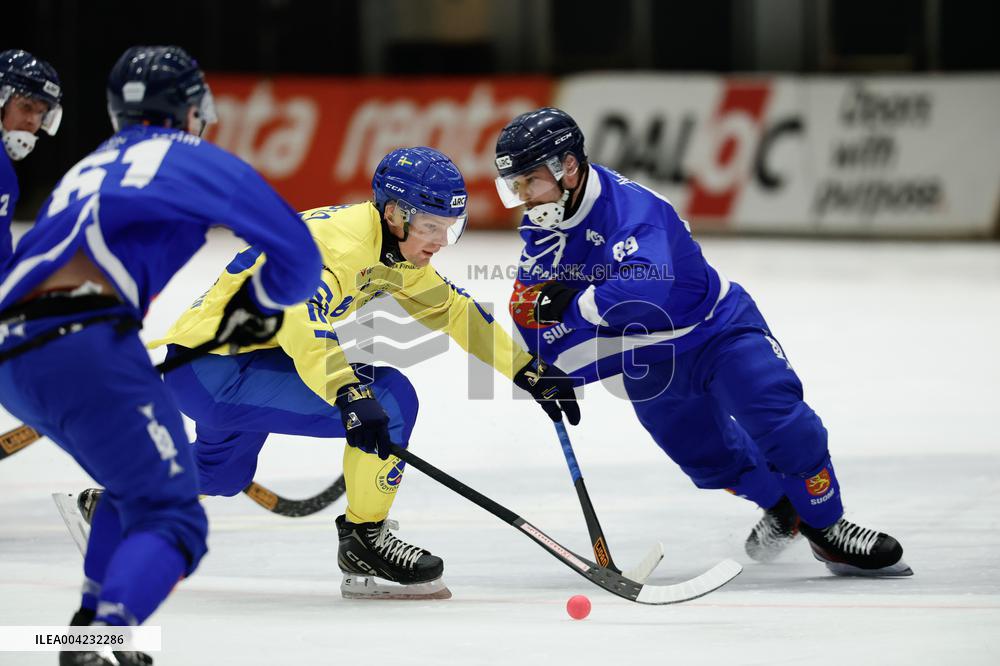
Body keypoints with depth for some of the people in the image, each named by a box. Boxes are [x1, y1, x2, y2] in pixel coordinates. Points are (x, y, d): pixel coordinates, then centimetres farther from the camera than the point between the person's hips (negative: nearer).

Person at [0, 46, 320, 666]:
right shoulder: (199, 161, 12)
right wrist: (258, 305, 29)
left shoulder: (87, 168, 31)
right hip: (84, 346, -8)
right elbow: (299, 256, 9)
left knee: (136, 486, 28)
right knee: (171, 517, -5)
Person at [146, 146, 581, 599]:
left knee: (222, 475, 34)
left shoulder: (394, 254, 7)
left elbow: (452, 310, 16)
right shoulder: (337, 239, -24)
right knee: (389, 400, -18)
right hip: (212, 369, -10)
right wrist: (350, 394, -52)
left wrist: (530, 372, 12)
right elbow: (301, 314, -40)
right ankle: (364, 538, -6)